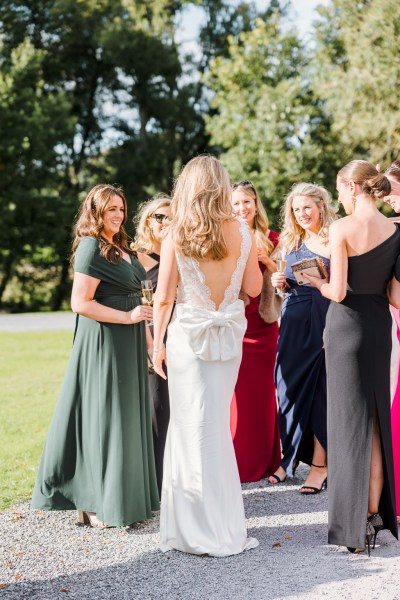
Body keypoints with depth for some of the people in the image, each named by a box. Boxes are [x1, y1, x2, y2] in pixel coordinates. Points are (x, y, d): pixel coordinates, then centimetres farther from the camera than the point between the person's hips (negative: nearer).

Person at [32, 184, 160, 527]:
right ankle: (97, 505, 5)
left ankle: (125, 496, 24)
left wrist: (149, 338, 16)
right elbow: (81, 303, -19)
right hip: (104, 344, -9)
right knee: (104, 419, -4)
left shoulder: (120, 247, 16)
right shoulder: (91, 248, -12)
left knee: (127, 418, 14)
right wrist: (129, 317, -17)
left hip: (128, 344, 9)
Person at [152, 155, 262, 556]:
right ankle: (221, 528, 20)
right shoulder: (241, 232, -3)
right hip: (228, 335, 3)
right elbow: (253, 287, 4)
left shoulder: (176, 235, -8)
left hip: (187, 335, -2)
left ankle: (196, 529, 10)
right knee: (216, 426, 12)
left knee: (191, 428, 4)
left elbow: (164, 297, -7)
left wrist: (157, 342, 3)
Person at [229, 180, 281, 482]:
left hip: (263, 325, 2)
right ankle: (234, 464, 10)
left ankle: (264, 460, 17)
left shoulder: (270, 239, 7)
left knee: (263, 392, 6)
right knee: (235, 394, -2)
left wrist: (266, 260, -9)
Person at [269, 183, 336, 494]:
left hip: (325, 322, -6)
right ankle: (291, 456, 20)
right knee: (290, 386, 8)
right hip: (294, 322, 6)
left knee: (321, 390, -1)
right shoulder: (291, 242, 14)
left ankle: (320, 464, 8)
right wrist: (280, 282, 2)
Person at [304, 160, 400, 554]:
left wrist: (318, 283, 2)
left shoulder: (343, 228, -15)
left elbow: (339, 291, -17)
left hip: (347, 325, -5)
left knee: (351, 421, 2)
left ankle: (354, 525, 7)